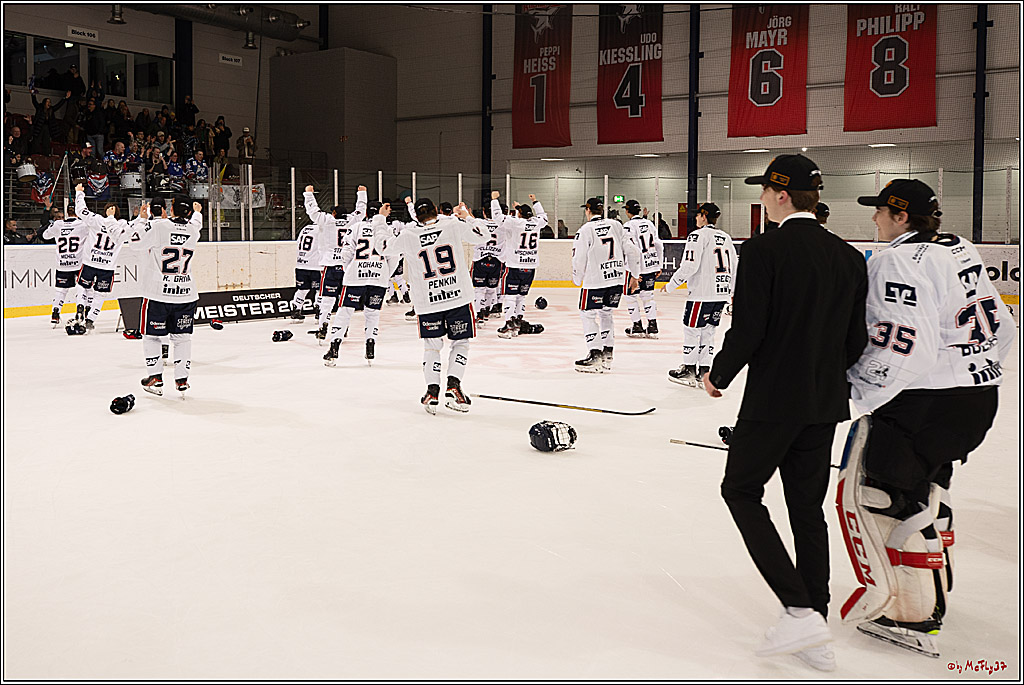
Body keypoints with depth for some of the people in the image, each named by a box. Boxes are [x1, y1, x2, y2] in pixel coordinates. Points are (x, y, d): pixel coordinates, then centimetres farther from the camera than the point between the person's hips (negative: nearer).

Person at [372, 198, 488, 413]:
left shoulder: (407, 235, -4)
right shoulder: (453, 224, -5)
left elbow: (383, 246, 12)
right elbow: (481, 236, 8)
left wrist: (380, 218, 25)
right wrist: (467, 216, 23)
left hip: (426, 302, 1)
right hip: (458, 297, -1)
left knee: (432, 345, 14)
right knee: (461, 342, 12)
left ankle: (432, 391, 5)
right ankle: (453, 387, -1)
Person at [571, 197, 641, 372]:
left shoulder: (585, 230, -7)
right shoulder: (615, 225, 8)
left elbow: (579, 259, -8)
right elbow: (632, 250, 9)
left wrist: (577, 280, 9)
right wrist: (633, 275, 18)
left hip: (595, 280, -6)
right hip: (617, 279, 6)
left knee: (588, 314, 5)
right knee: (606, 313, 20)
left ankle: (595, 355, -2)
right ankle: (607, 354, 20)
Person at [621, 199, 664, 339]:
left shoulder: (628, 226, -12)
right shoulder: (648, 223, 10)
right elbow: (659, 245, 12)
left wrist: (634, 272, -17)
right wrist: (659, 266, 19)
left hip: (638, 266, -7)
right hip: (652, 265, 7)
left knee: (631, 295, 7)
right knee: (648, 295, 13)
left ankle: (637, 327, 11)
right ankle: (652, 327, 10)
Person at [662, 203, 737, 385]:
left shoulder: (698, 235, -10)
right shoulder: (726, 237, 14)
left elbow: (689, 266, -18)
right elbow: (734, 266, 18)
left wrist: (671, 285, -7)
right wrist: (732, 291, 30)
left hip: (702, 293, -8)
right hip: (722, 293, 8)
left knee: (692, 329, 2)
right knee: (708, 331, 14)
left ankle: (689, 372, 6)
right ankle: (704, 372, 15)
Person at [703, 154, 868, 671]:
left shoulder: (763, 251, -14)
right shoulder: (849, 257, 5)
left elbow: (747, 331, -17)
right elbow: (856, 341, 8)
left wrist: (718, 376, 1)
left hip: (773, 400, -6)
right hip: (826, 404, 7)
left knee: (741, 491, 10)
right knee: (808, 508, 14)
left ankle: (799, 610, -1)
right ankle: (816, 637, 20)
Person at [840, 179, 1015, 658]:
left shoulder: (897, 261, -16)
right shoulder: (960, 250, 11)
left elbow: (905, 349, -24)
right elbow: (1000, 327, 15)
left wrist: (859, 390, -13)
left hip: (924, 401, -10)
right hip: (980, 395, 10)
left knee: (875, 493, -2)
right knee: (925, 488, 25)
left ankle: (911, 618, 3)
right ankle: (934, 594, 40)